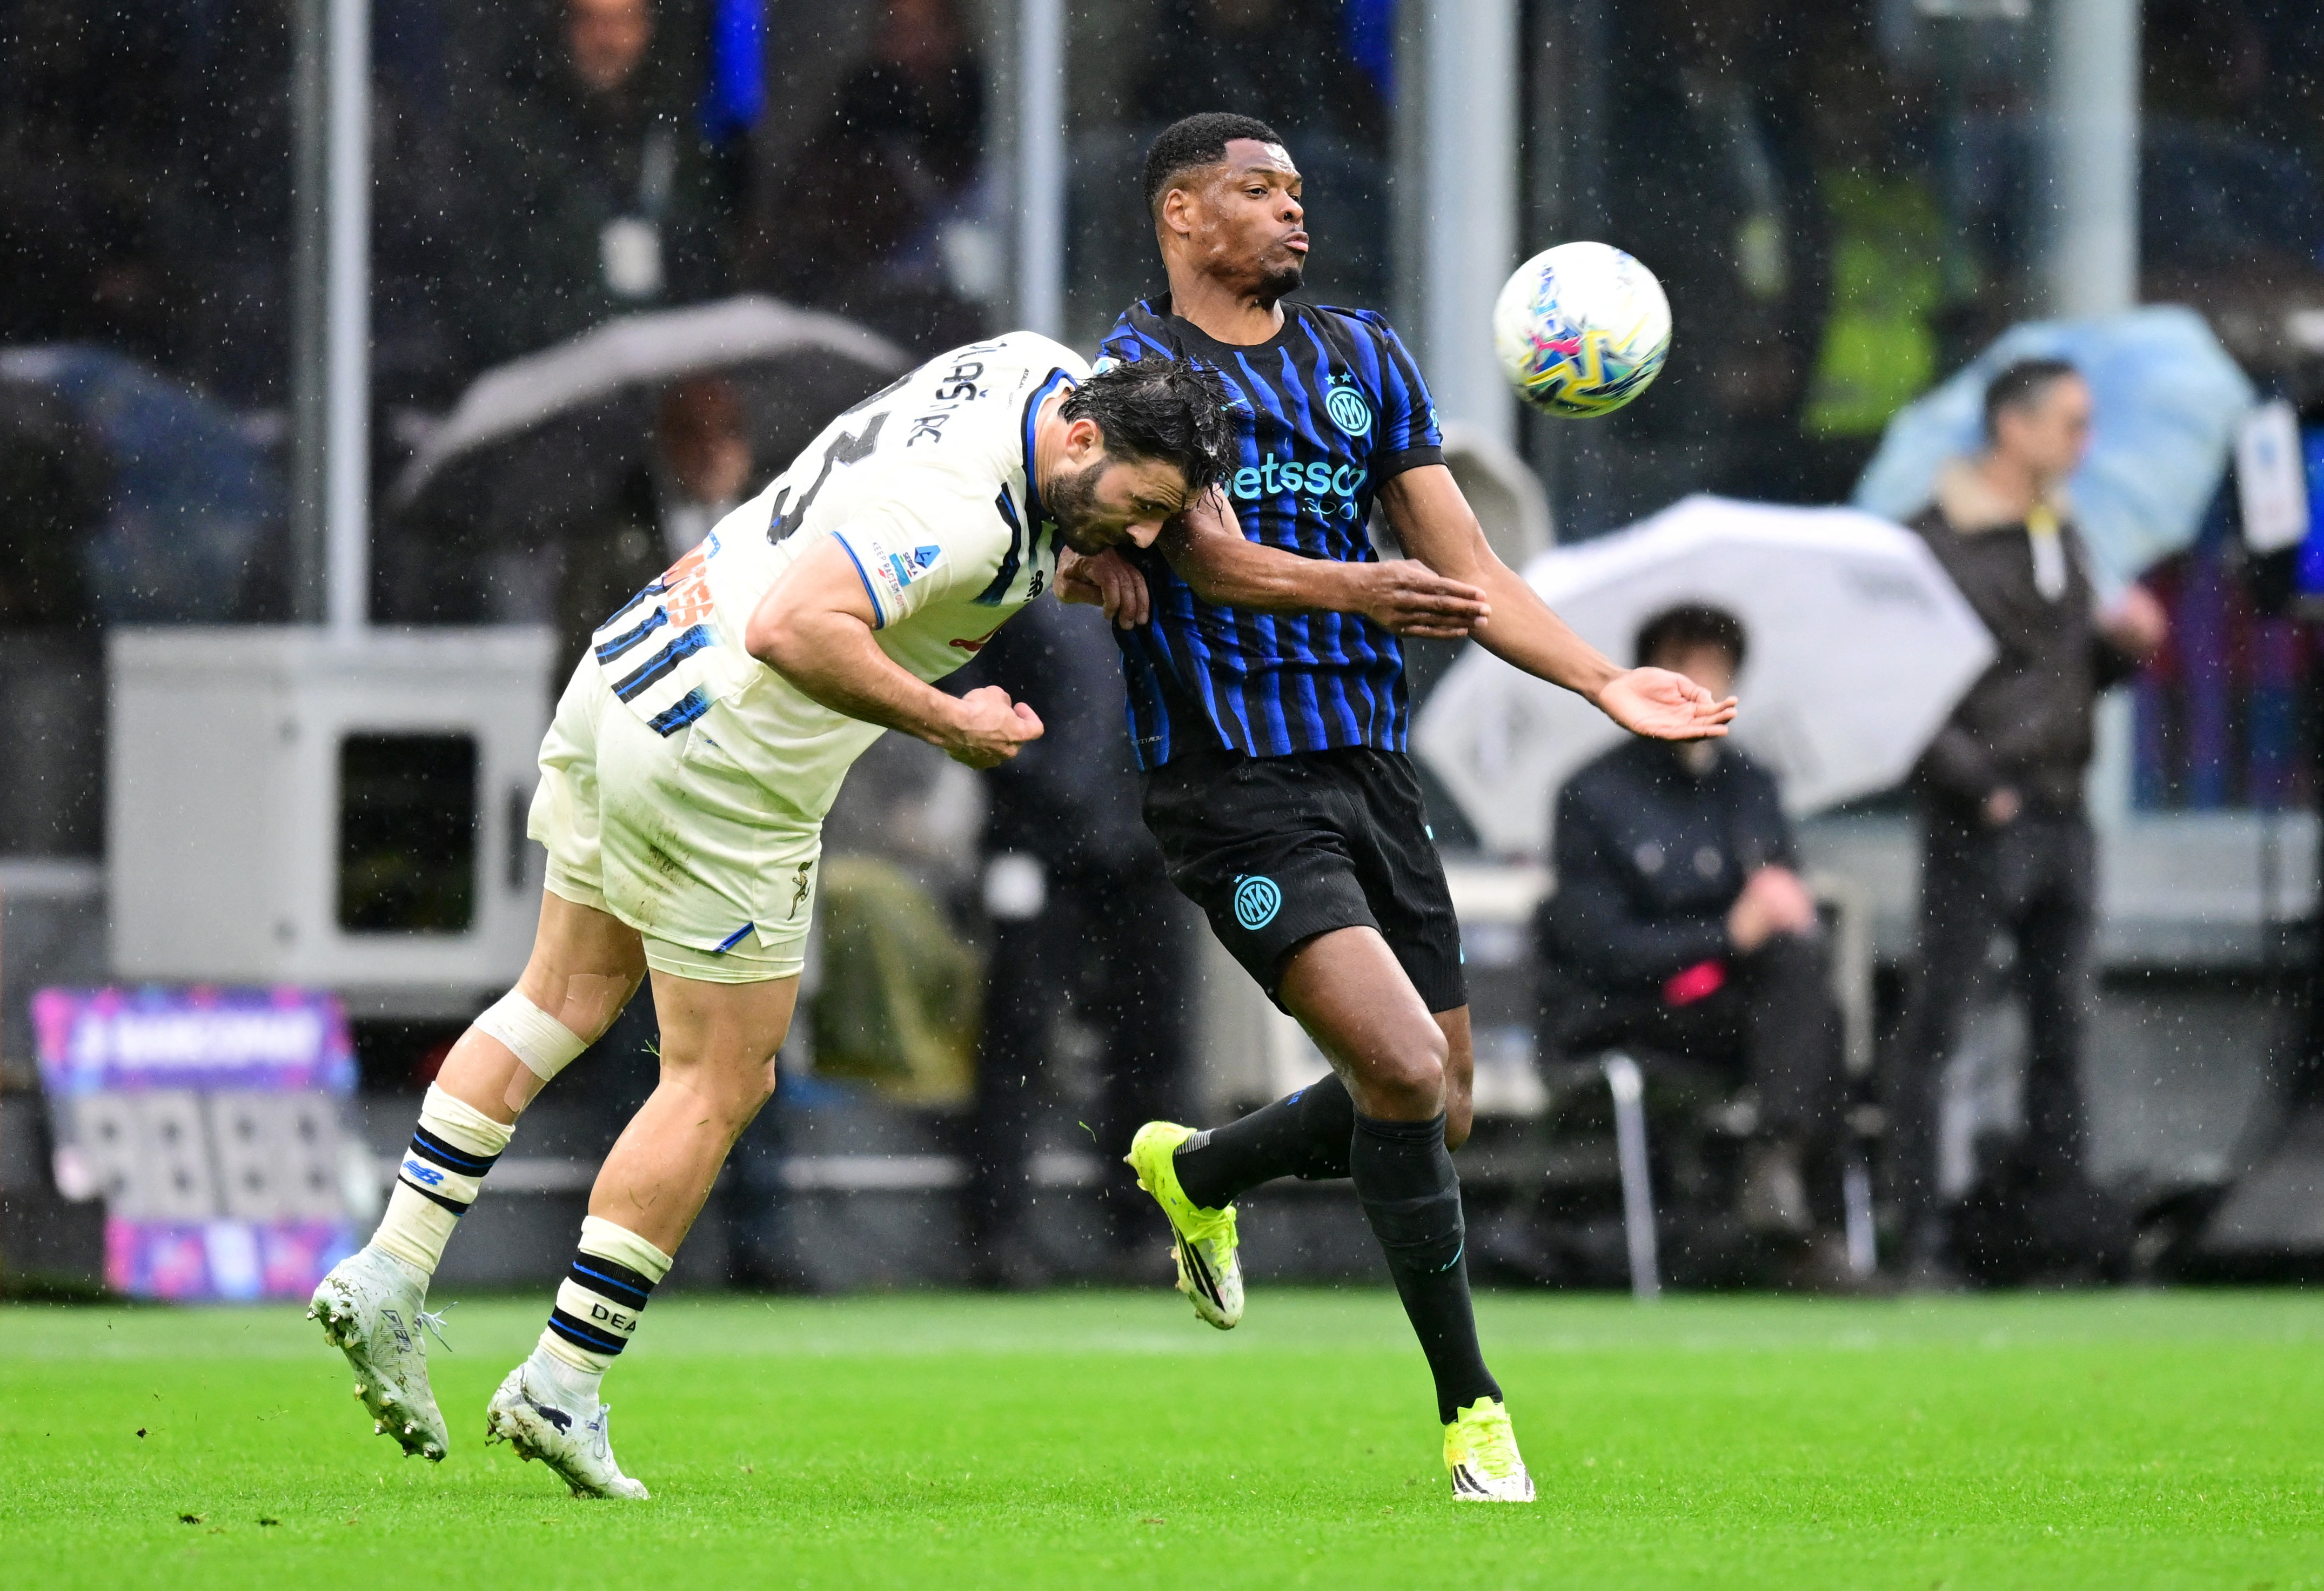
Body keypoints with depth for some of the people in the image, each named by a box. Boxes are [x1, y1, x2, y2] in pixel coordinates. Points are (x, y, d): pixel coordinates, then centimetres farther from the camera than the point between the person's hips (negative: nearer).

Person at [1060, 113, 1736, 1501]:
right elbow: (1211, 554, -19)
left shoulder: (1366, 359, 14)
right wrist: (1359, 590, -38)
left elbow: (1466, 567, 12)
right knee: (1405, 1073, -19)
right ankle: (1472, 1411, -9)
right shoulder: (1135, 370, -5)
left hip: (1374, 765, 7)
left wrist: (1605, 683, 0)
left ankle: (1196, 1173, 39)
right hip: (1236, 784, -7)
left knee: (1437, 1112, 10)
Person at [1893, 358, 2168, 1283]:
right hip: (1980, 823, -8)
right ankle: (1921, 1240, -5)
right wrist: (1975, 782, -18)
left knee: (2063, 1026, 10)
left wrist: (2123, 642, 1)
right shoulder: (1939, 541, -9)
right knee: (1939, 1029, -5)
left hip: (2063, 815, 8)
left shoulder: (2063, 532, 16)